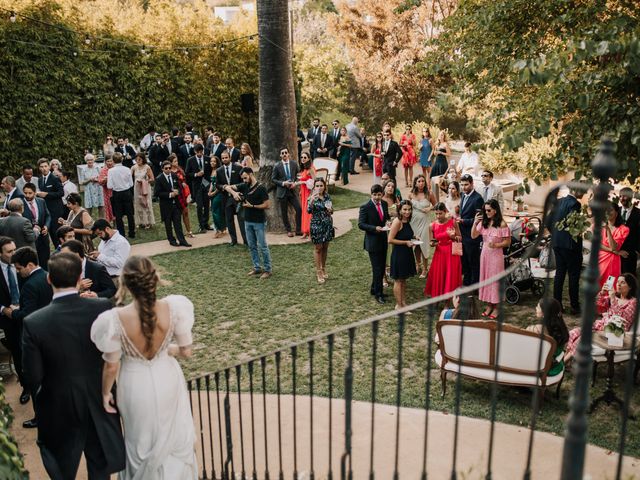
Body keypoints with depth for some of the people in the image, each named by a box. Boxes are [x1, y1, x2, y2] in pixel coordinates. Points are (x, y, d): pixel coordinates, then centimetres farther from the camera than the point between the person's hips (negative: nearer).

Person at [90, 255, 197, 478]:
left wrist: (106, 393, 5)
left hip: (136, 388, -1)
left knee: (144, 443, 27)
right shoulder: (173, 307, -25)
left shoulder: (114, 319, -29)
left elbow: (111, 366, -15)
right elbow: (186, 351, -12)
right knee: (175, 439, 29)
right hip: (167, 381, 2)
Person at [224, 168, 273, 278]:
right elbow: (227, 187, 3)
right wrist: (233, 192, -17)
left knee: (262, 246, -2)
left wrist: (252, 206, -16)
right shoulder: (244, 186, 4)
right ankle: (257, 267, 23)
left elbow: (267, 205, -15)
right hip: (248, 221, 7)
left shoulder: (261, 188, -13)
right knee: (251, 246, 13)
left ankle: (267, 270, 6)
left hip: (259, 222, -7)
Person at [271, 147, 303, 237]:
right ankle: (288, 230, 20)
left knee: (299, 209, -8)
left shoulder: (294, 164, 2)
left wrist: (295, 183, -7)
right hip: (282, 192, -1)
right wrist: (283, 183, -13)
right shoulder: (277, 166, -3)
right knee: (284, 212, 5)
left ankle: (298, 230, 5)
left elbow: (298, 175, 12)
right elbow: (273, 179, 1)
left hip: (292, 190, 1)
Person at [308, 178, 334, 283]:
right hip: (316, 226, -4)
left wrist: (330, 210, -11)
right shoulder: (312, 198, -10)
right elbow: (308, 211, -26)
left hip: (327, 225, 4)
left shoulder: (327, 196, 3)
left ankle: (323, 269, 28)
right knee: (318, 248, 4)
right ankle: (318, 272, 13)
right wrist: (312, 200, -41)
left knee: (325, 248, 13)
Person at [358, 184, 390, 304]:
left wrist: (388, 222, -3)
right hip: (372, 242, -7)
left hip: (383, 240, 7)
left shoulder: (384, 204, 5)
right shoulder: (365, 207, -13)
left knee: (382, 267, 14)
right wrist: (375, 228, -26)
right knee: (377, 268, -5)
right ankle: (378, 294, 6)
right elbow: (361, 224, -14)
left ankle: (374, 289, 30)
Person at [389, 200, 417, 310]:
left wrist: (412, 240, 5)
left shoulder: (407, 221, 8)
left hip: (407, 253, 9)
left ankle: (403, 303, 28)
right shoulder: (397, 221, -18)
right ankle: (399, 305, 12)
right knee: (398, 280, 3)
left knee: (404, 279, 17)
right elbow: (390, 240, -20)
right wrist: (406, 242, -18)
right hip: (398, 253, -9)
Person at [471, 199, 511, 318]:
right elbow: (473, 236, -2)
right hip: (485, 254, 5)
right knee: (485, 278, 9)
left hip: (496, 255, -5)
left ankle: (496, 307, 15)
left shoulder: (502, 224, -11)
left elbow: (508, 242, -7)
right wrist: (475, 223, -13)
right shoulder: (483, 223, 3)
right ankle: (489, 305, 21)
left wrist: (496, 245, -22)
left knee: (495, 279, 3)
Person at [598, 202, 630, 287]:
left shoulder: (623, 229, -5)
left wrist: (608, 229, -22)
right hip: (598, 259, 2)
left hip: (612, 261, -2)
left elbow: (614, 247, -15)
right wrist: (613, 251, -13)